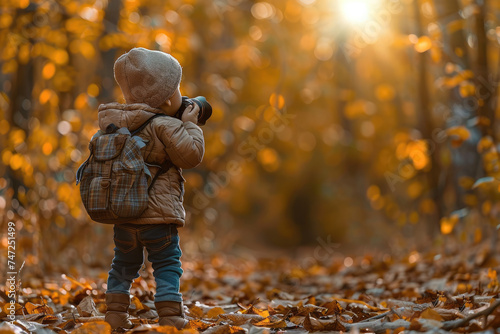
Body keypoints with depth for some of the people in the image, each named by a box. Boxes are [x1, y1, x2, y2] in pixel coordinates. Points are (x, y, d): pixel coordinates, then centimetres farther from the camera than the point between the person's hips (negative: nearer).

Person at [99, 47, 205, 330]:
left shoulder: (120, 123, 6)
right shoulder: (165, 127, -15)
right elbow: (191, 155, -14)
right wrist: (190, 125, 0)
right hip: (158, 213, -6)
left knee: (124, 265, 19)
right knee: (167, 266, 2)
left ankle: (116, 314, 22)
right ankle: (170, 317, -2)